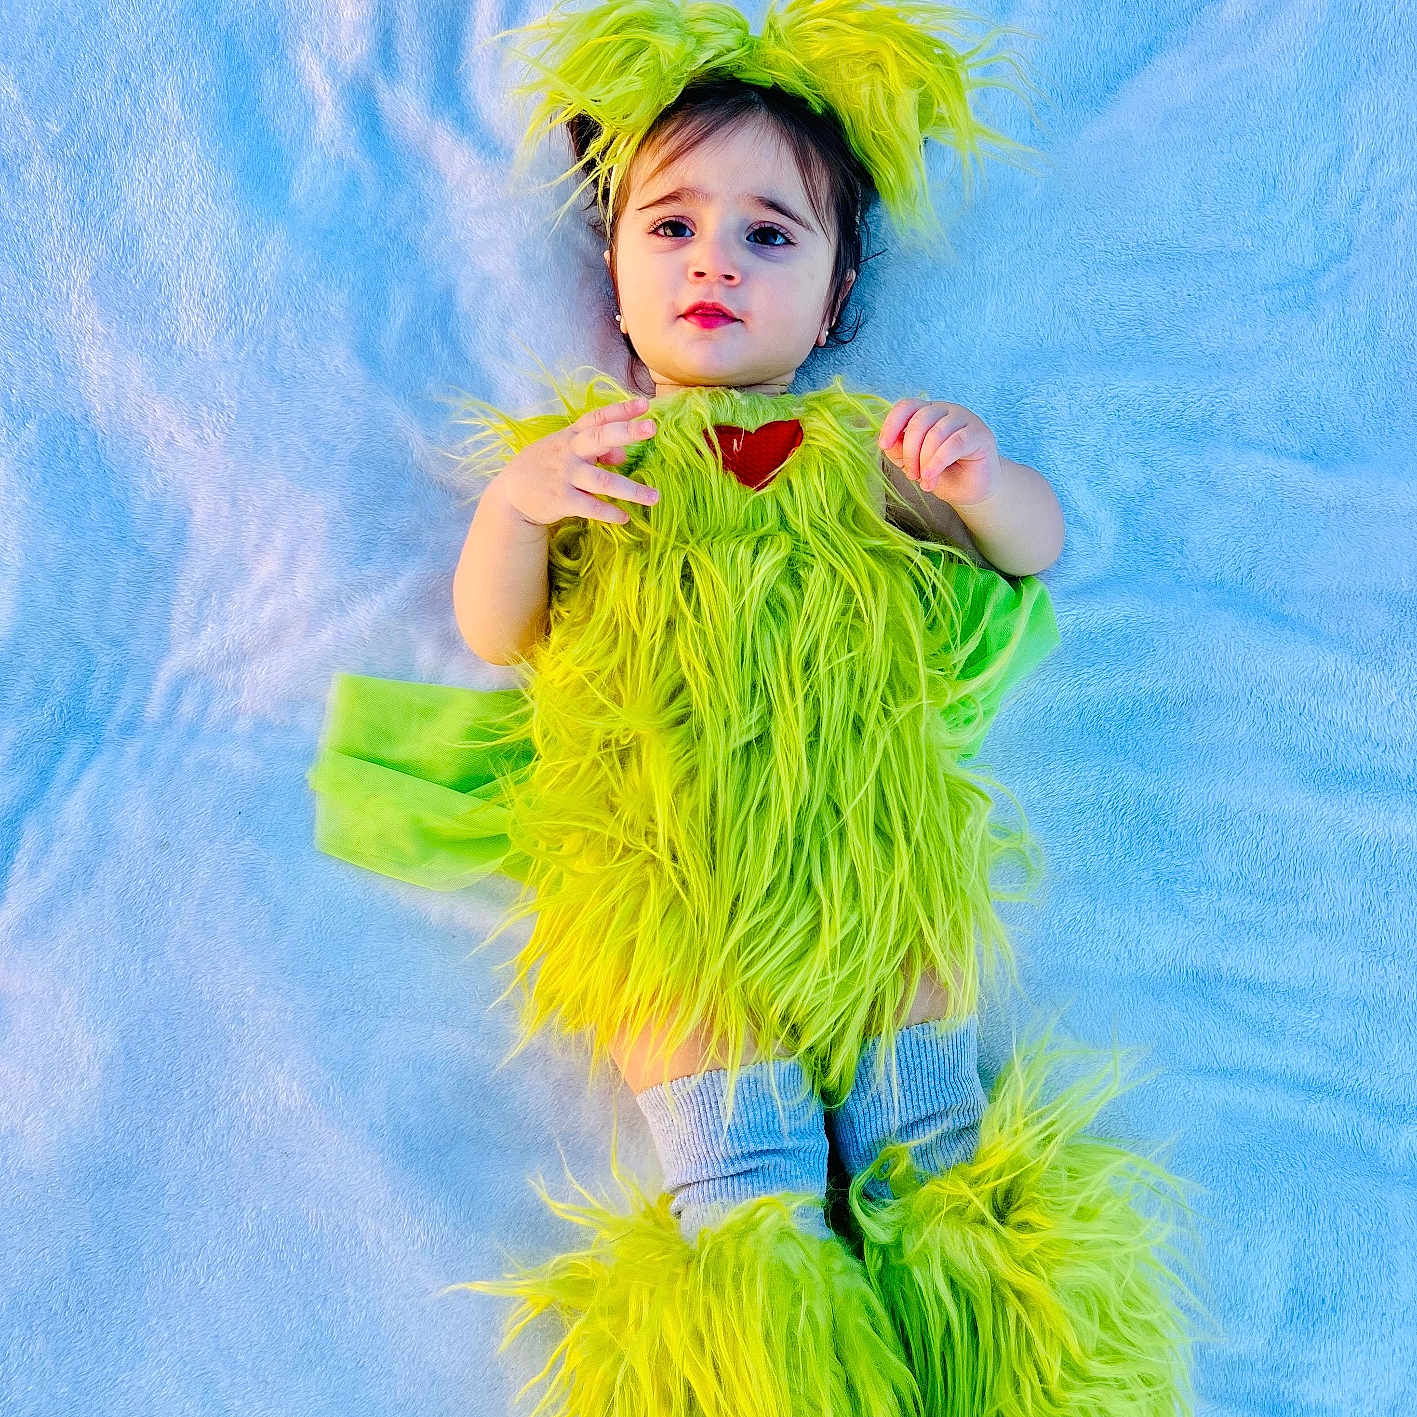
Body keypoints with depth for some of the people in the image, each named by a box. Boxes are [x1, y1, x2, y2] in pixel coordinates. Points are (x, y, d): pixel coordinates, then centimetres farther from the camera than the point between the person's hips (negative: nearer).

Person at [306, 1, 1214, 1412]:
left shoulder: (858, 446, 12)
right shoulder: (581, 447, 12)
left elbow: (1036, 545, 13)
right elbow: (497, 634, 7)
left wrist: (981, 484, -12)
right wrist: (513, 505, -14)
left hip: (866, 836, 1)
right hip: (662, 860, -1)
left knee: (929, 1145, 0)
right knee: (740, 1175, -7)